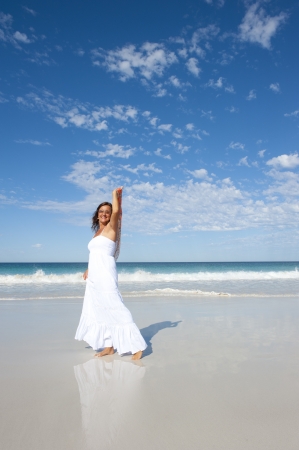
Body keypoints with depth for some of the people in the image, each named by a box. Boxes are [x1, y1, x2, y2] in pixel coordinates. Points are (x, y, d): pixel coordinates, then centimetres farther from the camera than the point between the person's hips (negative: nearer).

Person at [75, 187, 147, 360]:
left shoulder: (111, 228, -2)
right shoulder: (97, 232, 19)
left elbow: (117, 211, -20)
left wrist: (115, 194, -6)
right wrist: (89, 269, 23)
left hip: (105, 276, -8)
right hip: (94, 277, 8)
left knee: (115, 309, -10)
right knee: (99, 310, 9)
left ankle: (137, 346, -5)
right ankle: (109, 346, 19)